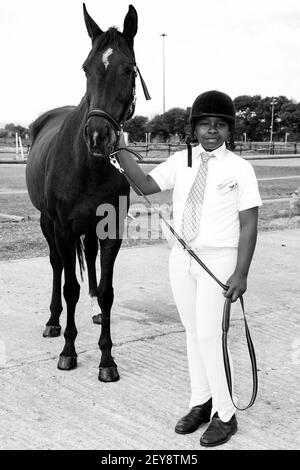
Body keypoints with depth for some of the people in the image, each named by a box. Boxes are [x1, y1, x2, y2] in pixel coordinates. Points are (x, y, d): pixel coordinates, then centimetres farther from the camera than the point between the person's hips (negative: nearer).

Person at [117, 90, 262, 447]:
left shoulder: (239, 168, -9)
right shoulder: (180, 161, 5)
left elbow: (248, 224, -10)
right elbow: (146, 185, 3)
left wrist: (241, 273, -16)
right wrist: (119, 149, -6)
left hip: (218, 260, -5)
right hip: (182, 257, 5)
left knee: (209, 335, -6)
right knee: (192, 332, 13)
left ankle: (224, 415, 12)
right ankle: (201, 403, 29)